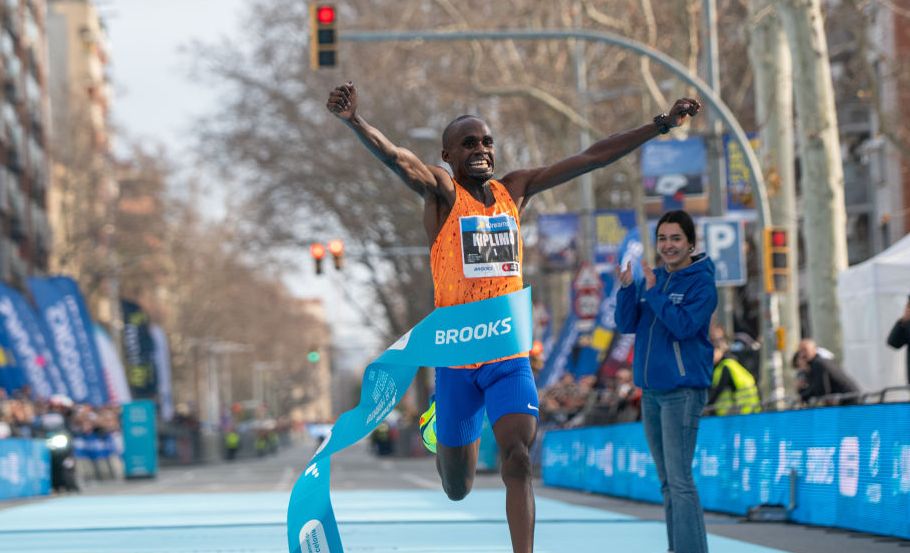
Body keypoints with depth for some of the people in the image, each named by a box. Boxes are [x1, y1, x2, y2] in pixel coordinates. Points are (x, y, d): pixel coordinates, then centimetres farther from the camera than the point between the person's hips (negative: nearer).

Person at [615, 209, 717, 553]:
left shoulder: (701, 282, -7)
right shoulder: (652, 278, 11)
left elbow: (684, 326, -20)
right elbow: (626, 325, 5)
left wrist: (652, 290, -21)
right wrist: (626, 287, -11)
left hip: (683, 390, -7)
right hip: (650, 390, 7)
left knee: (679, 479, -12)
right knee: (667, 481, 12)